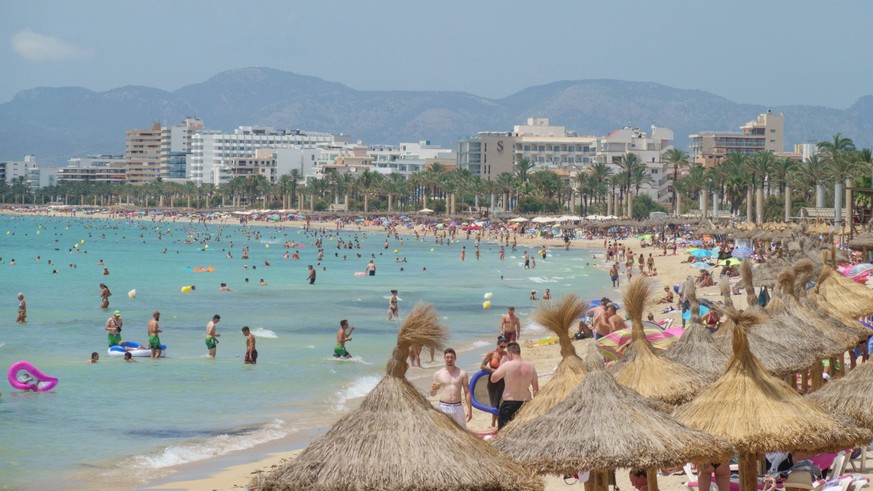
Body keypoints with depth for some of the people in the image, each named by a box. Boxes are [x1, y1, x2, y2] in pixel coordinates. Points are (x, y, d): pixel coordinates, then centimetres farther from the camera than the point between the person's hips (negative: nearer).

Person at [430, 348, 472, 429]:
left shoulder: (462, 373, 3)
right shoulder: (438, 374, 3)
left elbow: (467, 392, 5)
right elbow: (432, 394, 8)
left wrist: (469, 410, 0)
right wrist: (433, 389, -16)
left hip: (458, 407, 0)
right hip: (443, 407, 0)